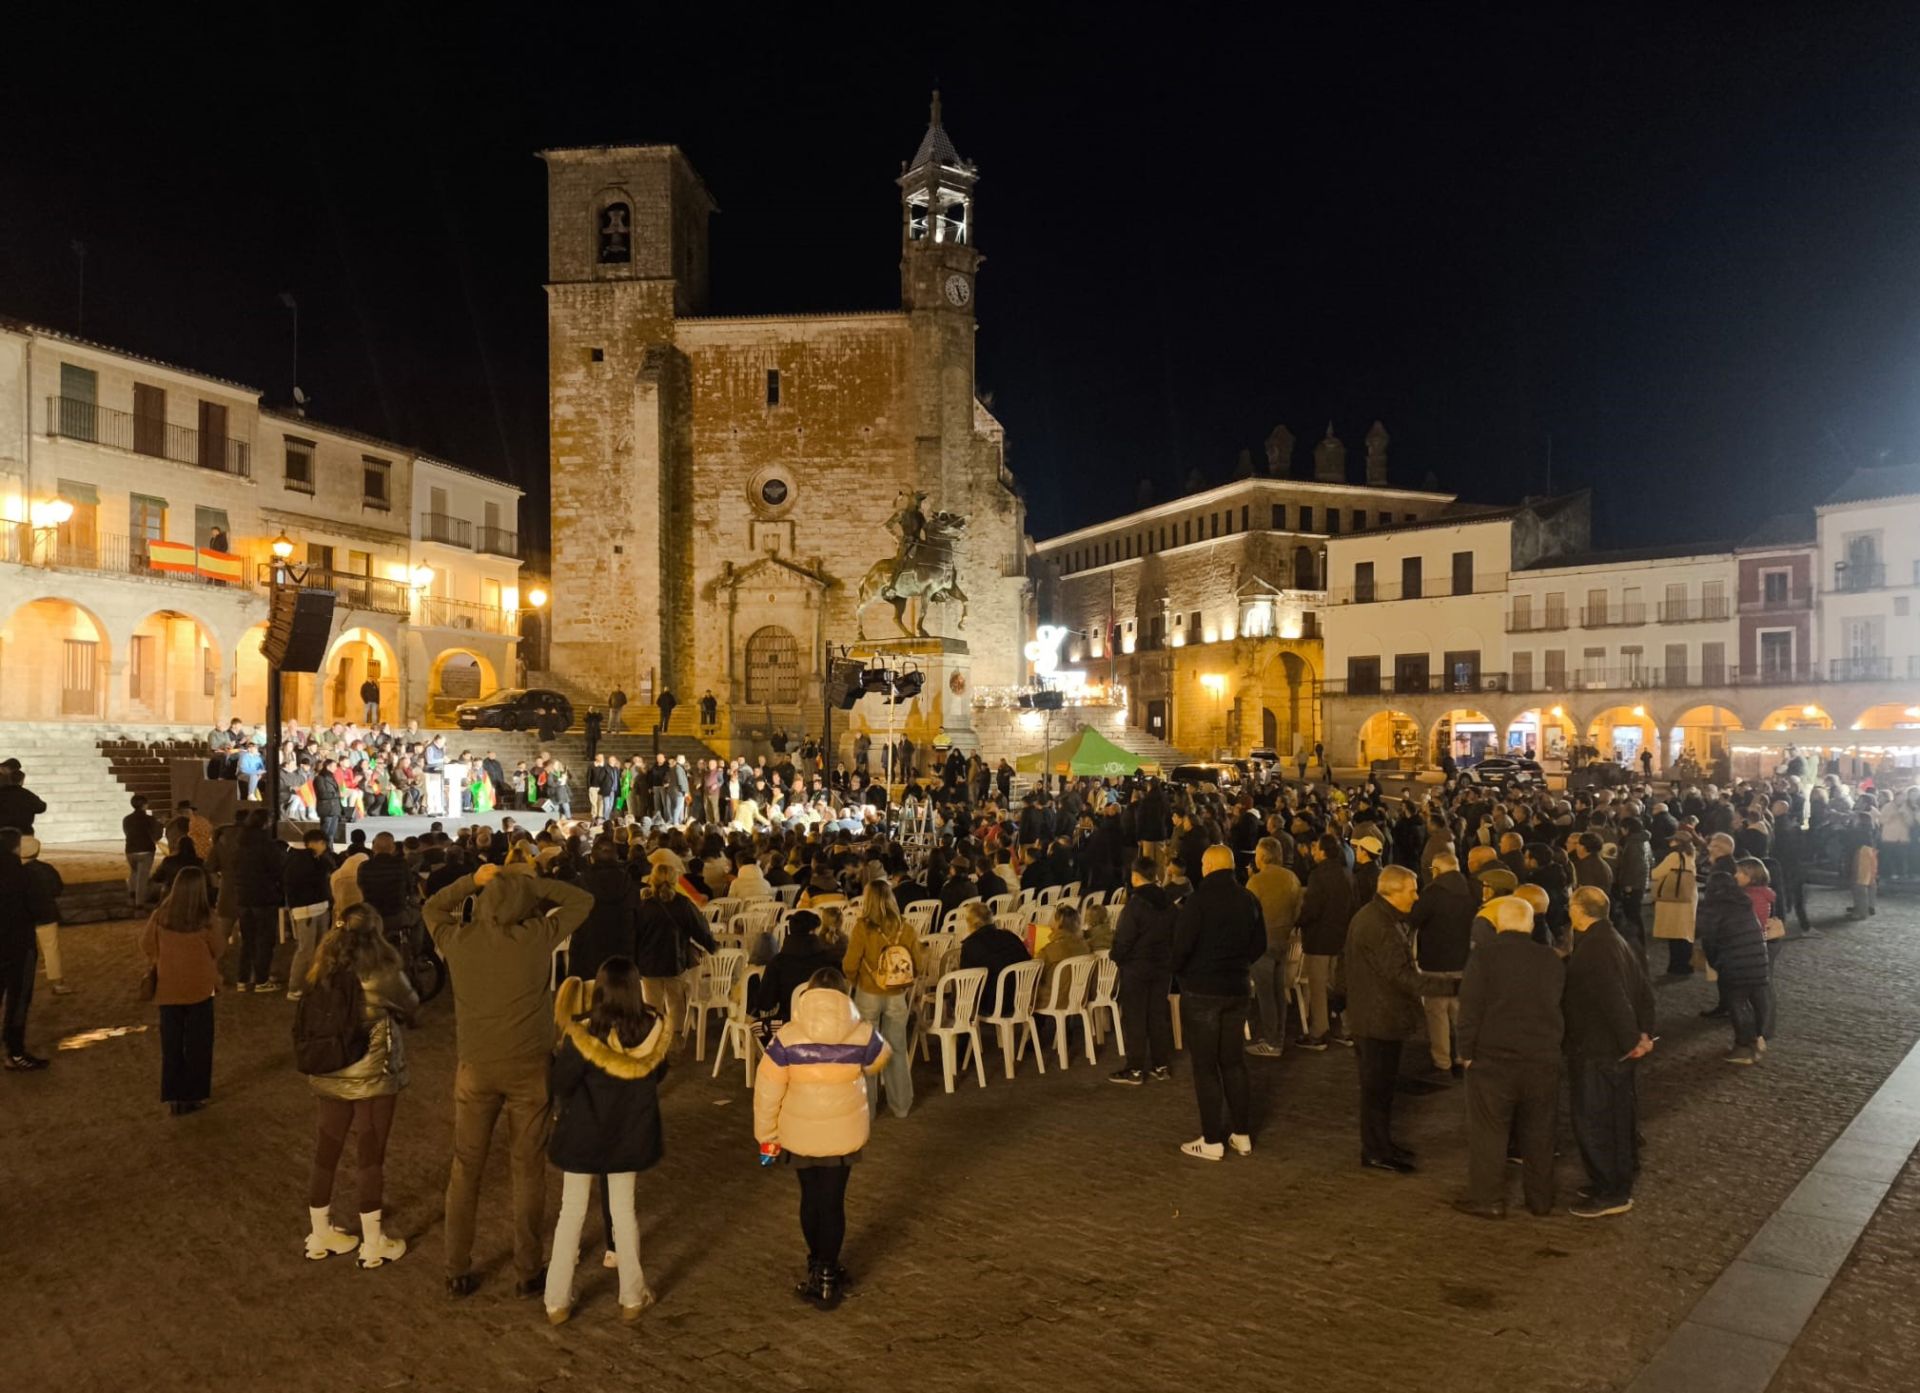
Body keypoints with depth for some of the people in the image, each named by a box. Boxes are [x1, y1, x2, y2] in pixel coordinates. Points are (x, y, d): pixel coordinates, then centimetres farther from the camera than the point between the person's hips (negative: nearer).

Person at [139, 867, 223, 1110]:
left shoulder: (161, 916, -10)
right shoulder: (205, 919, -17)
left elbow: (146, 944, 3)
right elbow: (219, 949, -4)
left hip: (168, 987, 2)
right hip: (199, 986, -2)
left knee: (171, 1043, 13)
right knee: (198, 1042, 11)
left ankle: (173, 1097, 17)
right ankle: (193, 1095, 15)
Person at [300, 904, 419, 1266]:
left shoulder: (320, 973, -2)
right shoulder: (383, 975, -17)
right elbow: (412, 1006, -1)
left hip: (328, 1075, 5)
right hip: (373, 1077, -5)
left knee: (326, 1150, 17)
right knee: (370, 1155, 6)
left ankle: (319, 1235, 32)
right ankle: (373, 1244, 16)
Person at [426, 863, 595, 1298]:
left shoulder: (458, 940, -6)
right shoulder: (536, 937, -13)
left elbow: (433, 907, 16)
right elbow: (582, 900, 2)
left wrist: (473, 880, 12)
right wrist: (528, 882, 1)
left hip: (475, 1069, 2)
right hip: (528, 1067, -2)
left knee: (465, 1169, 15)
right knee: (528, 1169, 9)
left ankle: (458, 1272, 22)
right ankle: (528, 1273, 18)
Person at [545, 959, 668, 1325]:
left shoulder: (583, 1035, -23)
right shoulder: (654, 1031, -13)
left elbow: (559, 1084, -17)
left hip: (582, 1135, -2)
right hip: (630, 1134, 3)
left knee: (571, 1213, 12)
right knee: (624, 1211, 16)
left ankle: (557, 1301, 20)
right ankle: (632, 1297, 23)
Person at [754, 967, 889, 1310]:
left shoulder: (786, 1037, -15)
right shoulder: (861, 1033, -12)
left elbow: (767, 1091, -11)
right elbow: (880, 1059, 10)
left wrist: (767, 1135, 2)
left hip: (800, 1134, 0)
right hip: (843, 1133, 0)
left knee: (810, 1198, 19)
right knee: (833, 1202, 11)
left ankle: (818, 1266, 35)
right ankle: (826, 1278, 16)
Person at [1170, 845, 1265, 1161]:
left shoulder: (1198, 901, -16)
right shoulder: (1249, 901, 2)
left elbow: (1181, 945, -18)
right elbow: (1259, 945, 9)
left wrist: (1178, 972, 0)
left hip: (1201, 990, -5)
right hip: (1236, 988, 6)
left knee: (1205, 1066, 2)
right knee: (1234, 1062, 16)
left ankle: (1212, 1140, 6)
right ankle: (1242, 1134, 21)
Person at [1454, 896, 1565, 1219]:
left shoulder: (1483, 959, -10)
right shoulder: (1552, 960, 4)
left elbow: (1470, 1011, -11)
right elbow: (1561, 1007, 12)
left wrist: (1466, 1053, -2)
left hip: (1493, 1059, -4)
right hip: (1543, 1059, 4)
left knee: (1489, 1132, 5)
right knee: (1538, 1132, 15)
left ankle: (1488, 1200, 11)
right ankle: (1540, 1200, 24)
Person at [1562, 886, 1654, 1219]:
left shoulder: (1591, 950, -24)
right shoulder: (1615, 941, 8)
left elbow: (1614, 1001, -28)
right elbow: (1644, 989, 10)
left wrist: (1631, 1040, -20)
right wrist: (1644, 1032, 9)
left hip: (1596, 1053, -10)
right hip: (1616, 1050, 10)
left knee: (1593, 1122, 1)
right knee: (1618, 1116, 19)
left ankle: (1610, 1194, 9)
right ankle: (1619, 1182, 31)